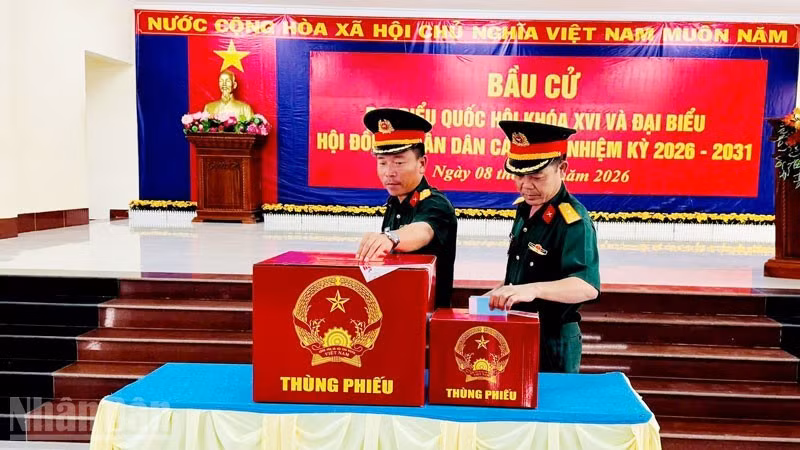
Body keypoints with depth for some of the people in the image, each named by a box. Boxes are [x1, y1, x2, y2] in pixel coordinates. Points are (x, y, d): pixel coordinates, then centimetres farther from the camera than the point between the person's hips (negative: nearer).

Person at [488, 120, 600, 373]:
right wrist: (501, 292, 8)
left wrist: (534, 289, -49)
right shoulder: (525, 209, 2)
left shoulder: (574, 221, -22)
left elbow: (587, 286, -36)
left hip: (552, 343, -8)